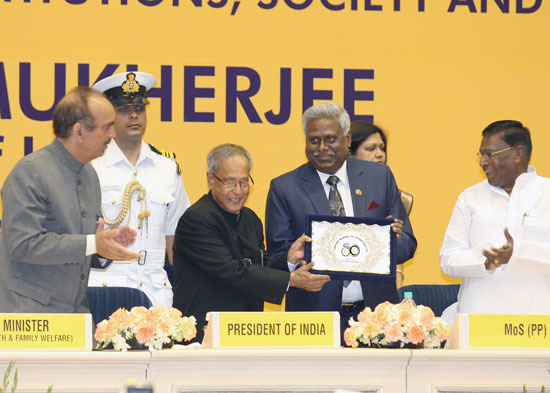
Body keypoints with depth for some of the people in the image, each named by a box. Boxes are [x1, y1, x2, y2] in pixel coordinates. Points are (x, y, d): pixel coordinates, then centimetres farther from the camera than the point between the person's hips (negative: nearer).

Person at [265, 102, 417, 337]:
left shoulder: (380, 176, 10)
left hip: (375, 312, 2)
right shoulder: (284, 188, 5)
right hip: (315, 313, -2)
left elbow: (408, 244, 9)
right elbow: (277, 254, 1)